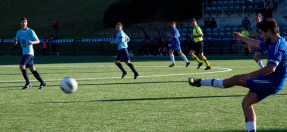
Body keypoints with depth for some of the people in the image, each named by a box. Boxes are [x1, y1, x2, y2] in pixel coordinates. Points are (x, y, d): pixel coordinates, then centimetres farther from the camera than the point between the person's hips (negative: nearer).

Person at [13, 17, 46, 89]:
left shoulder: (30, 31, -4)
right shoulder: (19, 32, 14)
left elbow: (38, 41, -2)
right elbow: (15, 43, 12)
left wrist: (32, 42, -23)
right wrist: (15, 40, -12)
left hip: (29, 52, -7)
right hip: (24, 53, 7)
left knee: (22, 66, -18)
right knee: (32, 69, 8)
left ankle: (28, 83, -10)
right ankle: (42, 82, 16)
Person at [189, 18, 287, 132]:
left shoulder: (278, 45, -22)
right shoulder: (272, 43, 11)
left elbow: (271, 68, -33)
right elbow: (258, 44, 33)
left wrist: (250, 75, -35)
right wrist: (242, 38, 42)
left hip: (272, 82, -10)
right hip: (271, 82, 10)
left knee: (236, 80, -6)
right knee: (246, 104, 9)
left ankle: (200, 82, 2)